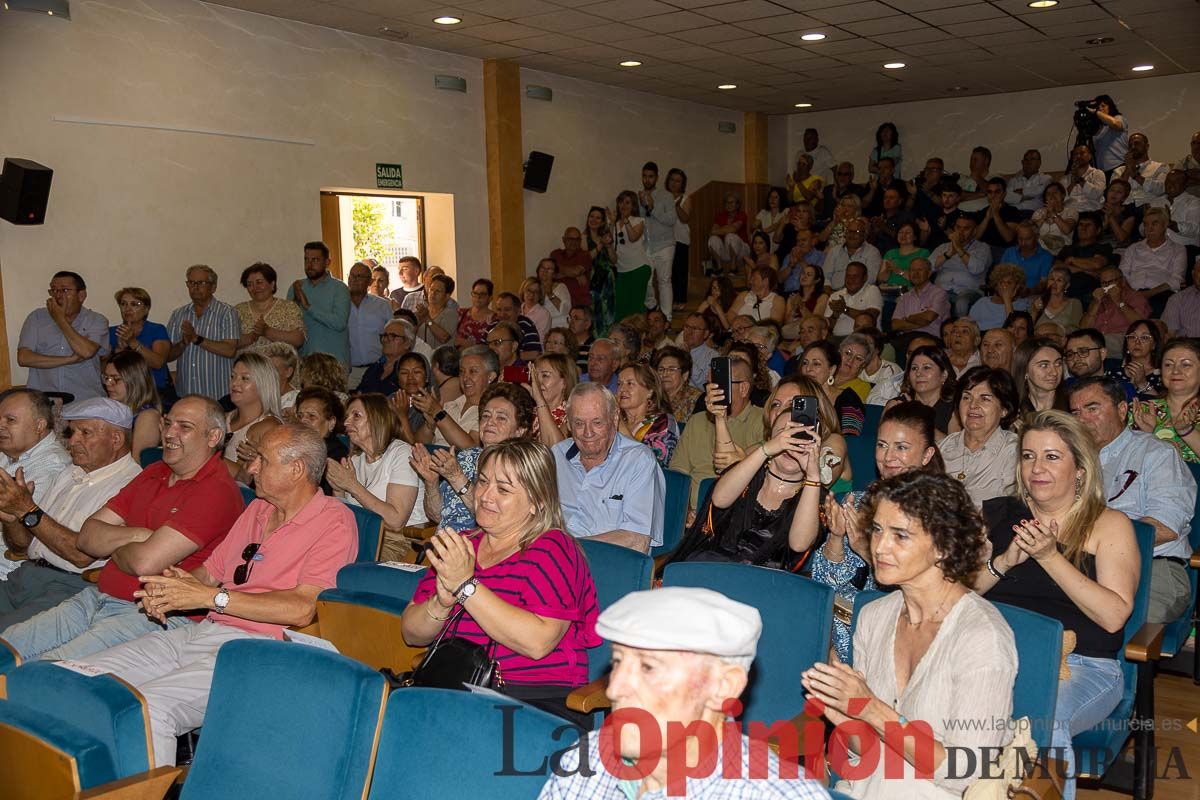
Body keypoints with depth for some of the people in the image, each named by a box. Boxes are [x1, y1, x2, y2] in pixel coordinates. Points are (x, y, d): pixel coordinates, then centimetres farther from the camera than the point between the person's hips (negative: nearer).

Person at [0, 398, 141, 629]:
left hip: (71, 585, -8)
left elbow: (83, 555, -16)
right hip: (25, 573, 8)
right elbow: (22, 546, 20)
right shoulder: (66, 475, 18)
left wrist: (28, 510, -13)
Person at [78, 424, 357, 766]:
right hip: (203, 632, 9)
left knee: (148, 707, -29)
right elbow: (210, 570, 24)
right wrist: (168, 586, 0)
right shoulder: (258, 509, 20)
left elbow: (302, 608, -19)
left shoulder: (334, 520, -7)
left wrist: (210, 596, -18)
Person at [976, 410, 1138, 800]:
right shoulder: (996, 515, 13)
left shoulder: (1109, 524, 5)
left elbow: (1114, 616, -8)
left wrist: (1050, 556, -13)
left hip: (1081, 665, -2)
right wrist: (1005, 561, -10)